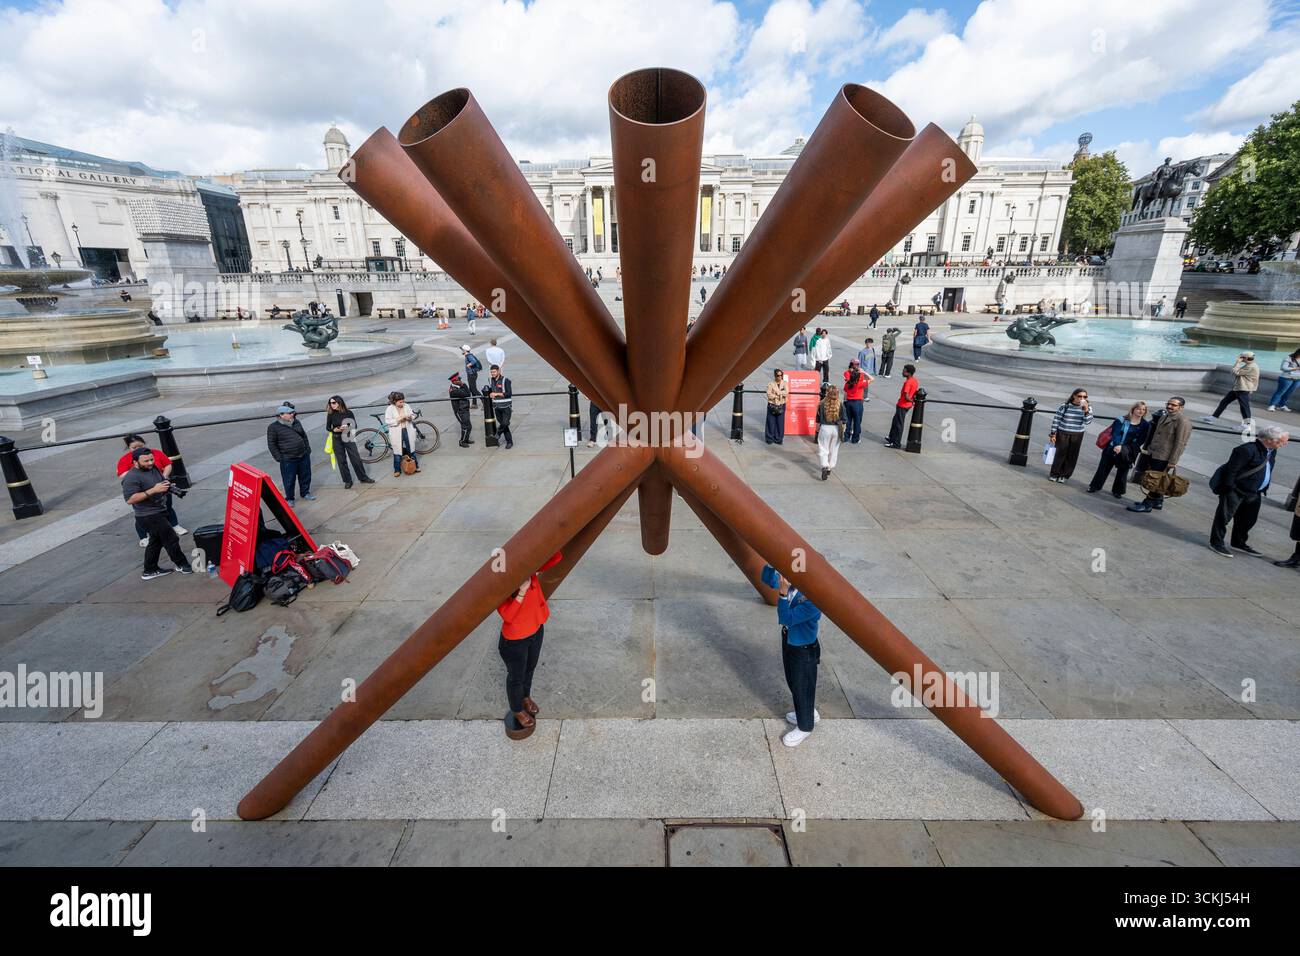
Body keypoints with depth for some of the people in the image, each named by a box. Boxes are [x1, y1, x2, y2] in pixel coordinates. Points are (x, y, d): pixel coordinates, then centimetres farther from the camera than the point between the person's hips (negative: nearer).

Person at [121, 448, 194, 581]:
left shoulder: (153, 468, 5)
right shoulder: (131, 477, -20)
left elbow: (163, 482, 21)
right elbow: (130, 499, -26)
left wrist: (167, 485, -3)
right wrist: (153, 490, -31)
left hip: (160, 511, 9)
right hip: (149, 516, -9)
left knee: (156, 541, 18)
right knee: (171, 540, -1)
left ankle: (150, 570, 30)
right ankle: (182, 565, 14)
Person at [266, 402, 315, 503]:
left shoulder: (296, 422, 7)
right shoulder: (273, 427, -9)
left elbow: (304, 436, 17)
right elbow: (271, 444, -7)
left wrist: (308, 450, 14)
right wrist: (279, 458, -10)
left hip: (304, 456, 5)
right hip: (288, 460, -5)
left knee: (305, 476, 16)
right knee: (289, 480, 4)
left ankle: (305, 493, 36)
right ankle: (289, 498, 21)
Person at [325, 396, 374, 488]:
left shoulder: (348, 412, -7)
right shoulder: (330, 414, -3)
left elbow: (354, 425, -1)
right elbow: (327, 427, 4)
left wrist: (347, 427, -21)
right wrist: (334, 429, -16)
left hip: (348, 438, -1)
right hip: (337, 440, 1)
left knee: (356, 459, 0)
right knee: (342, 461, 6)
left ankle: (363, 478, 15)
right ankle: (347, 481, 16)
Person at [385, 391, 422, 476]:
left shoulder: (407, 406, 2)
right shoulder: (389, 409, -9)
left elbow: (413, 415, 12)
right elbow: (387, 421, -14)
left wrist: (410, 417, -11)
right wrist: (399, 419, -22)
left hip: (408, 431, 3)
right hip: (397, 433, -3)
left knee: (411, 449, 12)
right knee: (397, 451, 3)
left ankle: (415, 466, 26)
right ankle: (397, 470, 14)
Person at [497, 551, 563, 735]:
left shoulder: (530, 570, -17)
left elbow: (557, 557, -22)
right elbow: (507, 616, -35)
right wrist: (521, 592, -44)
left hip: (536, 631, 5)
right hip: (515, 640, -5)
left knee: (530, 668, 30)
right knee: (516, 676, 19)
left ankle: (525, 697, 58)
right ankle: (517, 710, 47)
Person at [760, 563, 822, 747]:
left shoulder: (814, 600, -35)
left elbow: (787, 618, -32)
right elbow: (768, 580, -4)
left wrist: (783, 594, -42)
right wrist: (772, 564, -22)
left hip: (804, 649, -8)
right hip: (788, 641, 8)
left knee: (802, 688, 15)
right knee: (793, 682, 27)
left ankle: (805, 727, 39)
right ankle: (809, 713, 52)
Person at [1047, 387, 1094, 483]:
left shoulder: (1087, 408, -3)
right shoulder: (1064, 405, -10)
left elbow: (1088, 422, -11)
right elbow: (1056, 419, -4)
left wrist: (1086, 410, -24)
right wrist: (1053, 433, -6)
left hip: (1077, 435, 2)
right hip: (1062, 433, -2)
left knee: (1072, 456, 7)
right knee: (1060, 454, 4)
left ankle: (1064, 476, 19)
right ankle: (1055, 474, 18)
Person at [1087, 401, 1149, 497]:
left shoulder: (1145, 425, 1)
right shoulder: (1122, 420, -3)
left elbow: (1141, 440, -3)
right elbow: (1115, 433, -11)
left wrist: (1122, 447, -15)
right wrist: (1117, 445, -29)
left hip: (1128, 452, 1)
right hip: (1112, 448, -1)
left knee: (1122, 471, 11)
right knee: (1104, 468, 6)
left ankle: (1117, 491, 25)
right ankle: (1095, 486, 19)